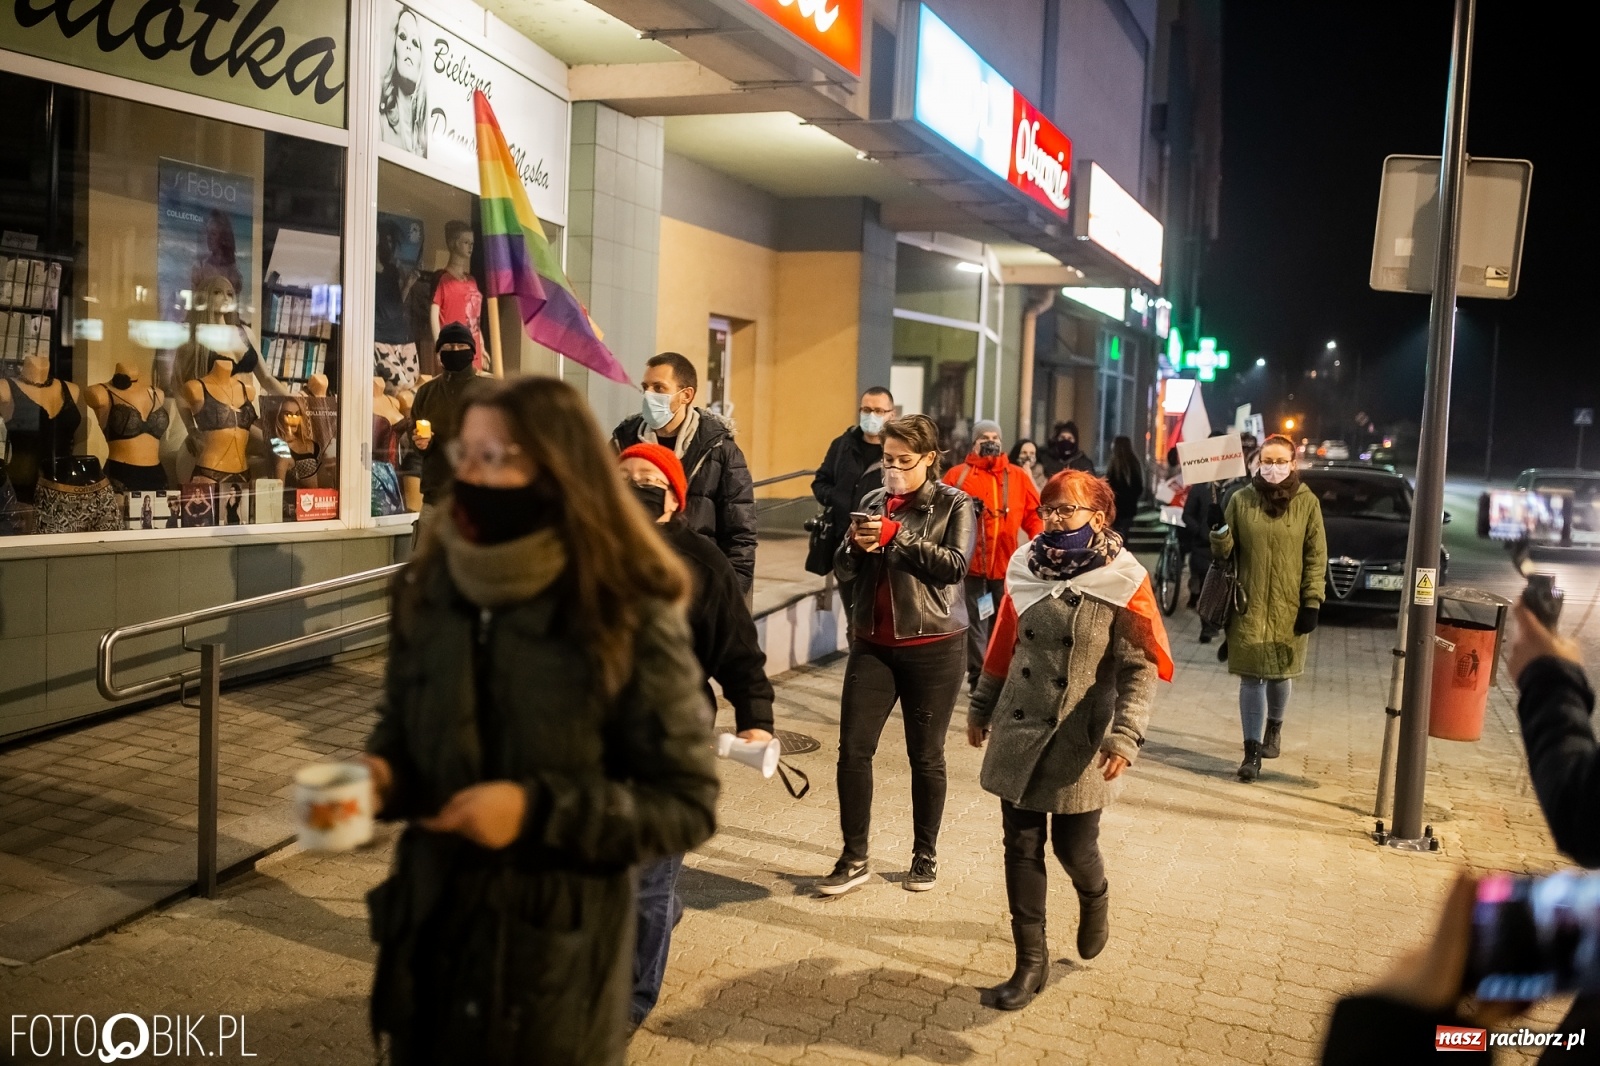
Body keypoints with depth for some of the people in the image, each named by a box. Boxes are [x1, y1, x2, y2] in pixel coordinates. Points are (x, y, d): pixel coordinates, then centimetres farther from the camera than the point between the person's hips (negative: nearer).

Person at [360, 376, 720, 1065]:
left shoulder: (631, 619, -17)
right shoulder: (428, 588, 0)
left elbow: (688, 803, -13)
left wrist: (538, 810, -22)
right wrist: (382, 774, -9)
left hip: (556, 958, -4)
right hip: (427, 931, 5)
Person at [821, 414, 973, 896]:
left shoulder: (954, 505, -3)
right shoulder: (873, 501, 8)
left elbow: (955, 566, -17)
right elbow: (844, 571, 8)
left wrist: (895, 536, -22)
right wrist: (855, 546, -13)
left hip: (933, 647, -3)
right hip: (872, 644, 4)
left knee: (925, 755, 8)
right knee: (853, 749, -2)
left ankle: (925, 853, 25)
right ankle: (854, 858, 9)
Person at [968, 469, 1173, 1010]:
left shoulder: (1122, 582, -11)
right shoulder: (1026, 567, 2)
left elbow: (1140, 668, -13)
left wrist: (1125, 734, -22)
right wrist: (982, 707, 18)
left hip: (1079, 743, -4)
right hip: (1018, 733, 4)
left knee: (1073, 845, 8)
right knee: (1022, 846, 7)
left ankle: (1094, 898, 44)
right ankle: (1031, 960, 21)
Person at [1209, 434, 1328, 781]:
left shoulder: (1307, 502, -1)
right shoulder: (1241, 499, 1)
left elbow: (1316, 556, 0)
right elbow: (1224, 551, 5)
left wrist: (1312, 602, -5)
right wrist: (1218, 533, -17)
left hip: (1289, 606, 0)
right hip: (1249, 605, 0)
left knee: (1280, 673, 13)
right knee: (1251, 677, -1)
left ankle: (1274, 727, 40)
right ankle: (1252, 751, 4)